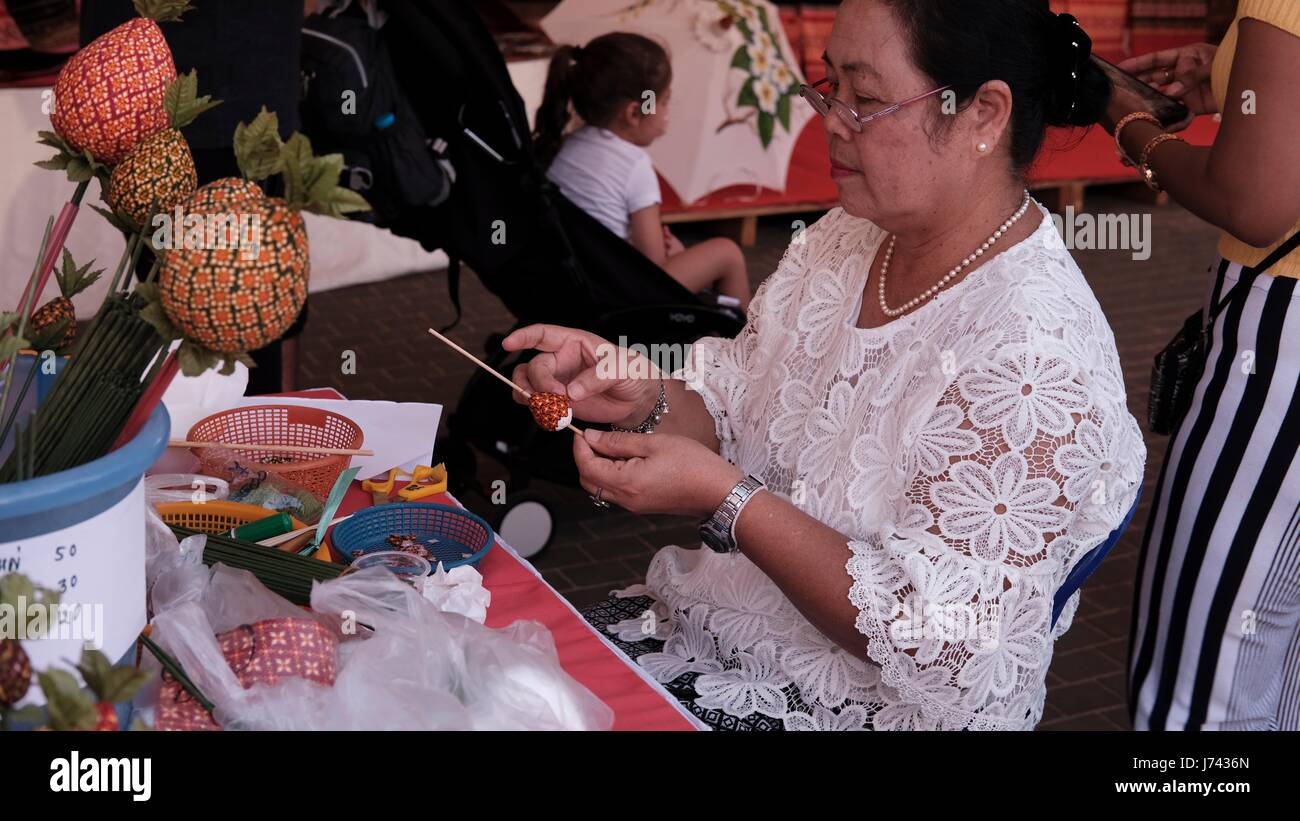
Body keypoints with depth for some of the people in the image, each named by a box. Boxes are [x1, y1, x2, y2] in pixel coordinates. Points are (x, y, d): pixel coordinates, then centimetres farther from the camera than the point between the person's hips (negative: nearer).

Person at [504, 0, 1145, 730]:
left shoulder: (1034, 356, -26)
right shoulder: (845, 240, 0)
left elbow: (943, 648, -25)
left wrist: (721, 498, -25)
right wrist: (643, 400, -12)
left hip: (845, 705, -7)